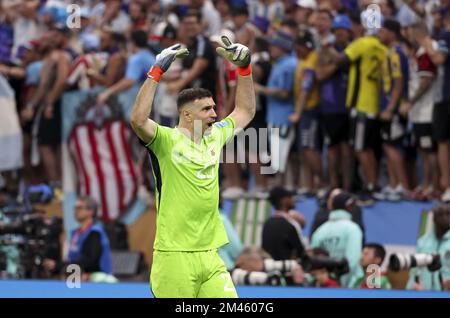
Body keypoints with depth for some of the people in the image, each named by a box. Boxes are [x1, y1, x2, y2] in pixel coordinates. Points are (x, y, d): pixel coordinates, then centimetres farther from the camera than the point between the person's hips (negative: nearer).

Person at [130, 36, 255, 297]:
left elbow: (245, 112, 28)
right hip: (174, 256, -6)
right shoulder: (166, 140, -6)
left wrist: (244, 67, 19)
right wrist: (158, 70, -23)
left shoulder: (214, 137, 14)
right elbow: (138, 119, -25)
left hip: (210, 255, 6)